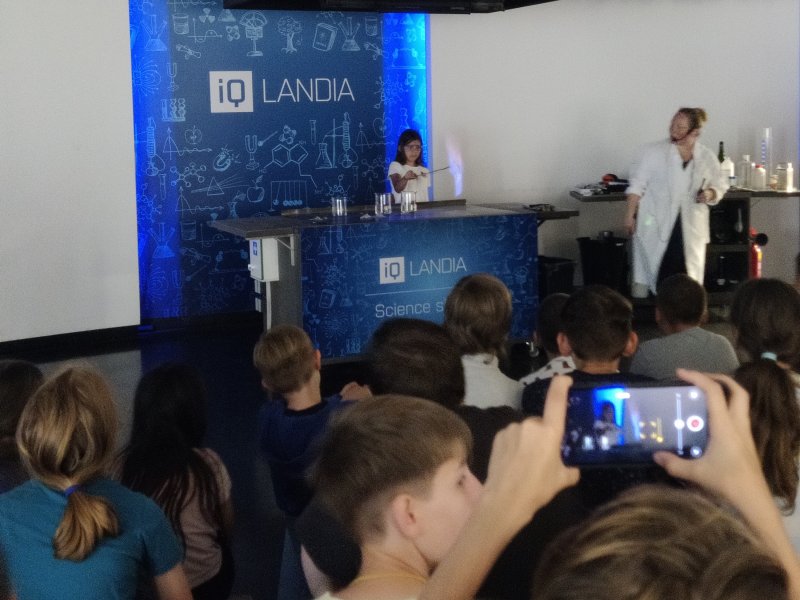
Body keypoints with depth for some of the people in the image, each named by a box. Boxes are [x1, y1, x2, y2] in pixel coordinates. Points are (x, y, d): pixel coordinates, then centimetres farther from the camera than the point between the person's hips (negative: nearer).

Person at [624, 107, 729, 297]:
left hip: (690, 230, 2)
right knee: (645, 275, -1)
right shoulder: (655, 152, -3)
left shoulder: (707, 158, 4)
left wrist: (710, 194, -8)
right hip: (655, 228, -2)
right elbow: (637, 185, -1)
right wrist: (630, 215, -6)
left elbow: (720, 186, 14)